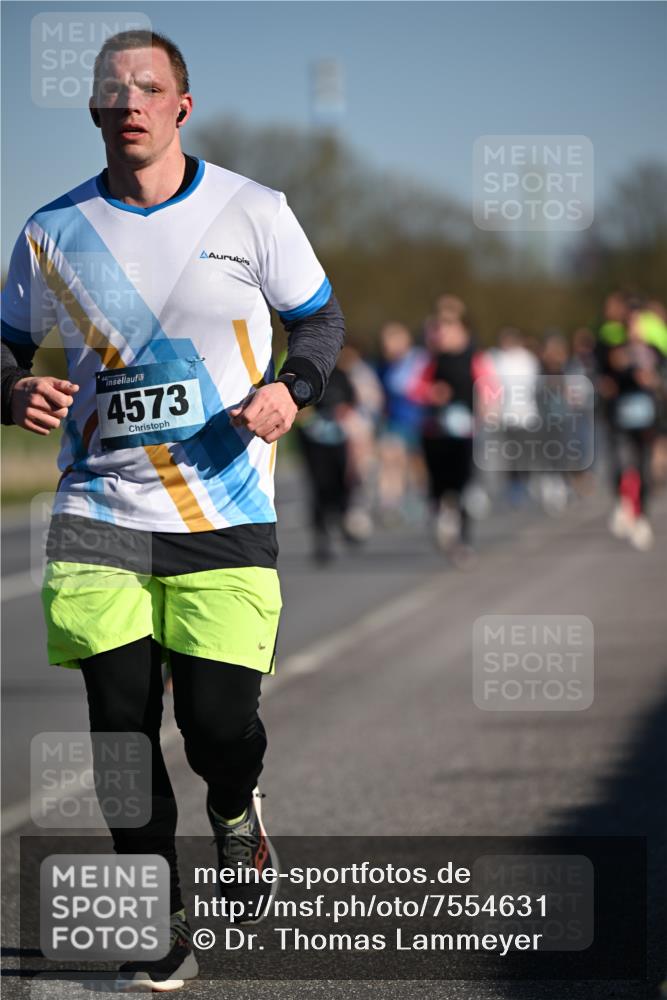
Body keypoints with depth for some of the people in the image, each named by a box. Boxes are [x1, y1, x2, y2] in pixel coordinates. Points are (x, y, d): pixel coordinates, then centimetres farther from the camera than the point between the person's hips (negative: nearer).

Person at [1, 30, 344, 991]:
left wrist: (291, 387, -11)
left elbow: (322, 318, 9)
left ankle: (235, 811, 29)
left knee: (218, 720, -9)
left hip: (227, 514, -1)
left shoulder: (252, 211, 0)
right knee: (121, 723, -2)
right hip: (100, 512, 2)